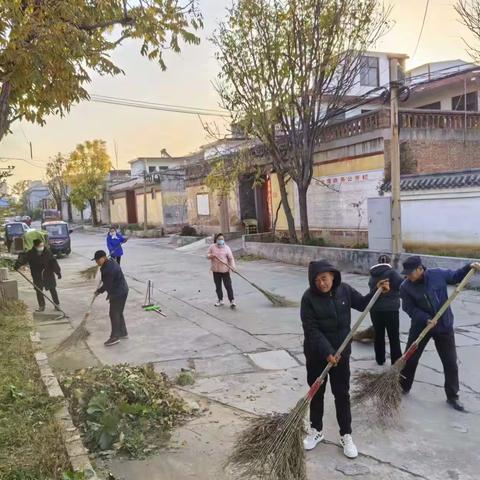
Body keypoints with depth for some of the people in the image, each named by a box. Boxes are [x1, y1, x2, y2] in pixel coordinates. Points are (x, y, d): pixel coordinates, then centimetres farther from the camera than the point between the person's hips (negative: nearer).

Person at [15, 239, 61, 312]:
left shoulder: (47, 252, -9)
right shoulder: (30, 253, -10)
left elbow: (54, 262, -4)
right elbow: (23, 258, -26)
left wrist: (58, 272, -4)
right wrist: (18, 264, -47)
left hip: (48, 274, -1)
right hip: (37, 276, 1)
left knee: (52, 289, 7)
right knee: (39, 290, 5)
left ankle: (57, 304, 18)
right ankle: (41, 306, 18)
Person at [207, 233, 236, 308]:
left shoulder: (226, 248, -5)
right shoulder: (212, 247, 2)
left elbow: (231, 258, -7)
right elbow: (207, 255, 8)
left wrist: (232, 266, -22)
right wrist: (211, 256, -16)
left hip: (225, 270, -3)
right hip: (216, 270, 3)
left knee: (228, 286, -3)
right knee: (218, 286, 13)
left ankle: (232, 301, 1)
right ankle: (220, 300, 27)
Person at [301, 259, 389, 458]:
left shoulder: (344, 290, -8)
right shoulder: (309, 297, -18)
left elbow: (363, 304, 7)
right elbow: (311, 330, -20)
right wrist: (327, 352, -27)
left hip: (341, 352, 2)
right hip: (316, 353, -2)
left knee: (342, 394, 11)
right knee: (316, 393, 14)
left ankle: (346, 435, 26)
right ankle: (316, 430, 33)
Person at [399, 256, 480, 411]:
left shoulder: (438, 274, -14)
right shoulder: (405, 287, -16)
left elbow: (455, 277, 5)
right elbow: (410, 309, -13)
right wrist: (426, 319, -27)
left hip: (444, 326, 1)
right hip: (420, 326, 0)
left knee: (450, 362, 8)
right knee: (410, 359, 9)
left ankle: (452, 396, 24)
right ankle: (403, 387, 31)